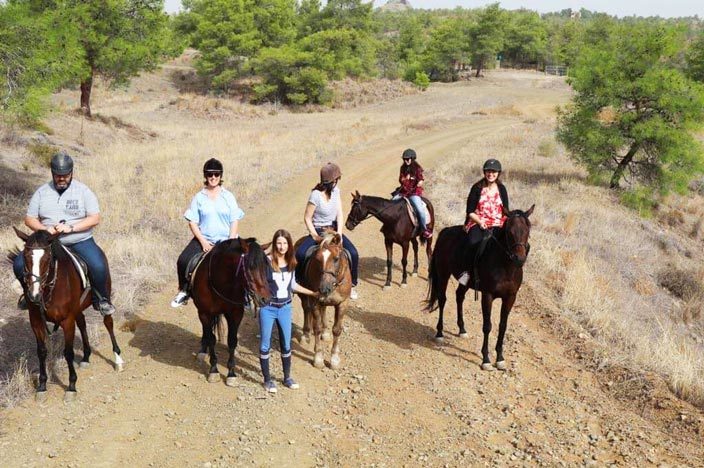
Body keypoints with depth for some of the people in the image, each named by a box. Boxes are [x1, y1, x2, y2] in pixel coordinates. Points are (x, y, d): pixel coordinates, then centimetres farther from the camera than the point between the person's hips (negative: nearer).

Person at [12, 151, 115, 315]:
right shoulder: (42, 192, 6)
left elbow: (95, 218, -7)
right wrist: (45, 229, -14)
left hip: (80, 241, -3)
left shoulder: (83, 191, -1)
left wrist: (71, 228, -20)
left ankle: (102, 299, -3)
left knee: (99, 267, -30)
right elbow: (29, 219, 7)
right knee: (19, 264, -15)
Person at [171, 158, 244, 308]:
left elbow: (235, 221, 2)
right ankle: (183, 292, 1)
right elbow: (192, 222, 1)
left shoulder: (228, 197, 4)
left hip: (225, 239, 0)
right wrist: (203, 242, -12)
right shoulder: (199, 197, 3)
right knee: (183, 261, -22)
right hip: (203, 238, 0)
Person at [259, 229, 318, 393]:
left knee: (286, 345, 13)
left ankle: (287, 378, 27)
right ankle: (267, 380, 18)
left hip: (285, 308, 5)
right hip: (268, 308, -4)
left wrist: (313, 293, 19)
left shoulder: (291, 263, 2)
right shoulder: (267, 261, -14)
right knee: (265, 345, 6)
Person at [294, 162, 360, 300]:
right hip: (318, 231, -4)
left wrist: (339, 234, -13)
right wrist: (315, 237, -18)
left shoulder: (336, 191, 1)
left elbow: (339, 214, -1)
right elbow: (307, 218, -11)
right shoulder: (316, 195, -16)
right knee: (299, 254, -28)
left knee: (353, 254, -17)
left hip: (333, 230, 4)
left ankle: (352, 285, 2)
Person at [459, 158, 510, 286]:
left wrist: (506, 223, -5)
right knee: (474, 242, -35)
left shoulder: (501, 189, 11)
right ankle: (467, 271, -19)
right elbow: (470, 211, 1)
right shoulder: (477, 188, 3)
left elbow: (505, 211, 14)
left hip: (497, 224, 3)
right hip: (477, 222, -2)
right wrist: (480, 222, -14)